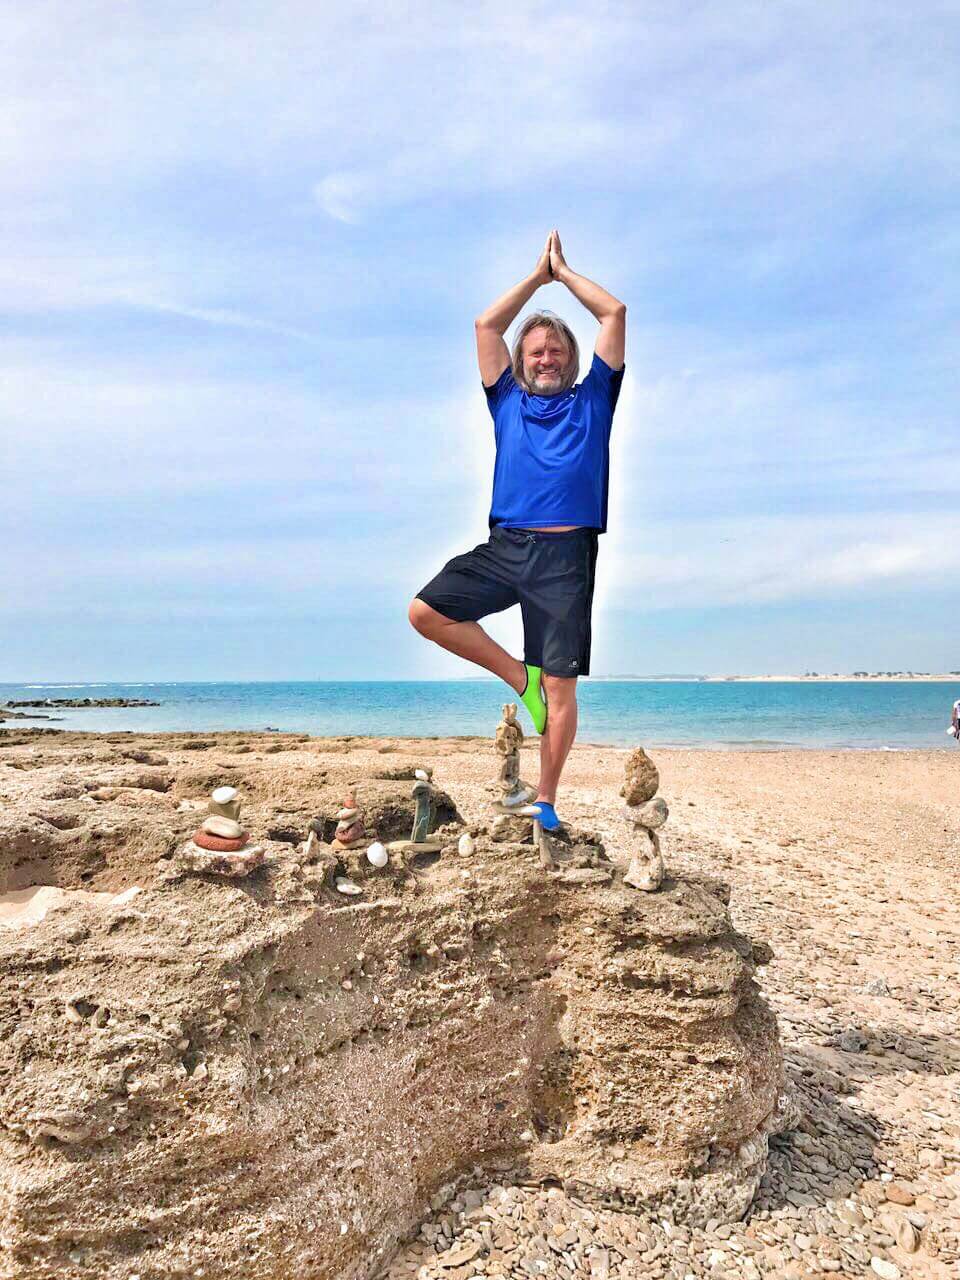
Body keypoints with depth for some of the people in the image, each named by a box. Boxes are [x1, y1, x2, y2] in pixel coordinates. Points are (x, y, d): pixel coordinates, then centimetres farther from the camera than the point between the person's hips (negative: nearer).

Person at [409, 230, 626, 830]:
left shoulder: (592, 400, 18)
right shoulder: (508, 402, 22)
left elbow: (616, 313, 16)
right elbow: (486, 324, 20)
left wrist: (564, 272, 26)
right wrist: (539, 273, 27)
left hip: (566, 555, -2)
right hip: (505, 545, 3)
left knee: (560, 684, -4)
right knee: (426, 611, -16)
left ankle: (546, 801, 7)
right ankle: (518, 677, 1)